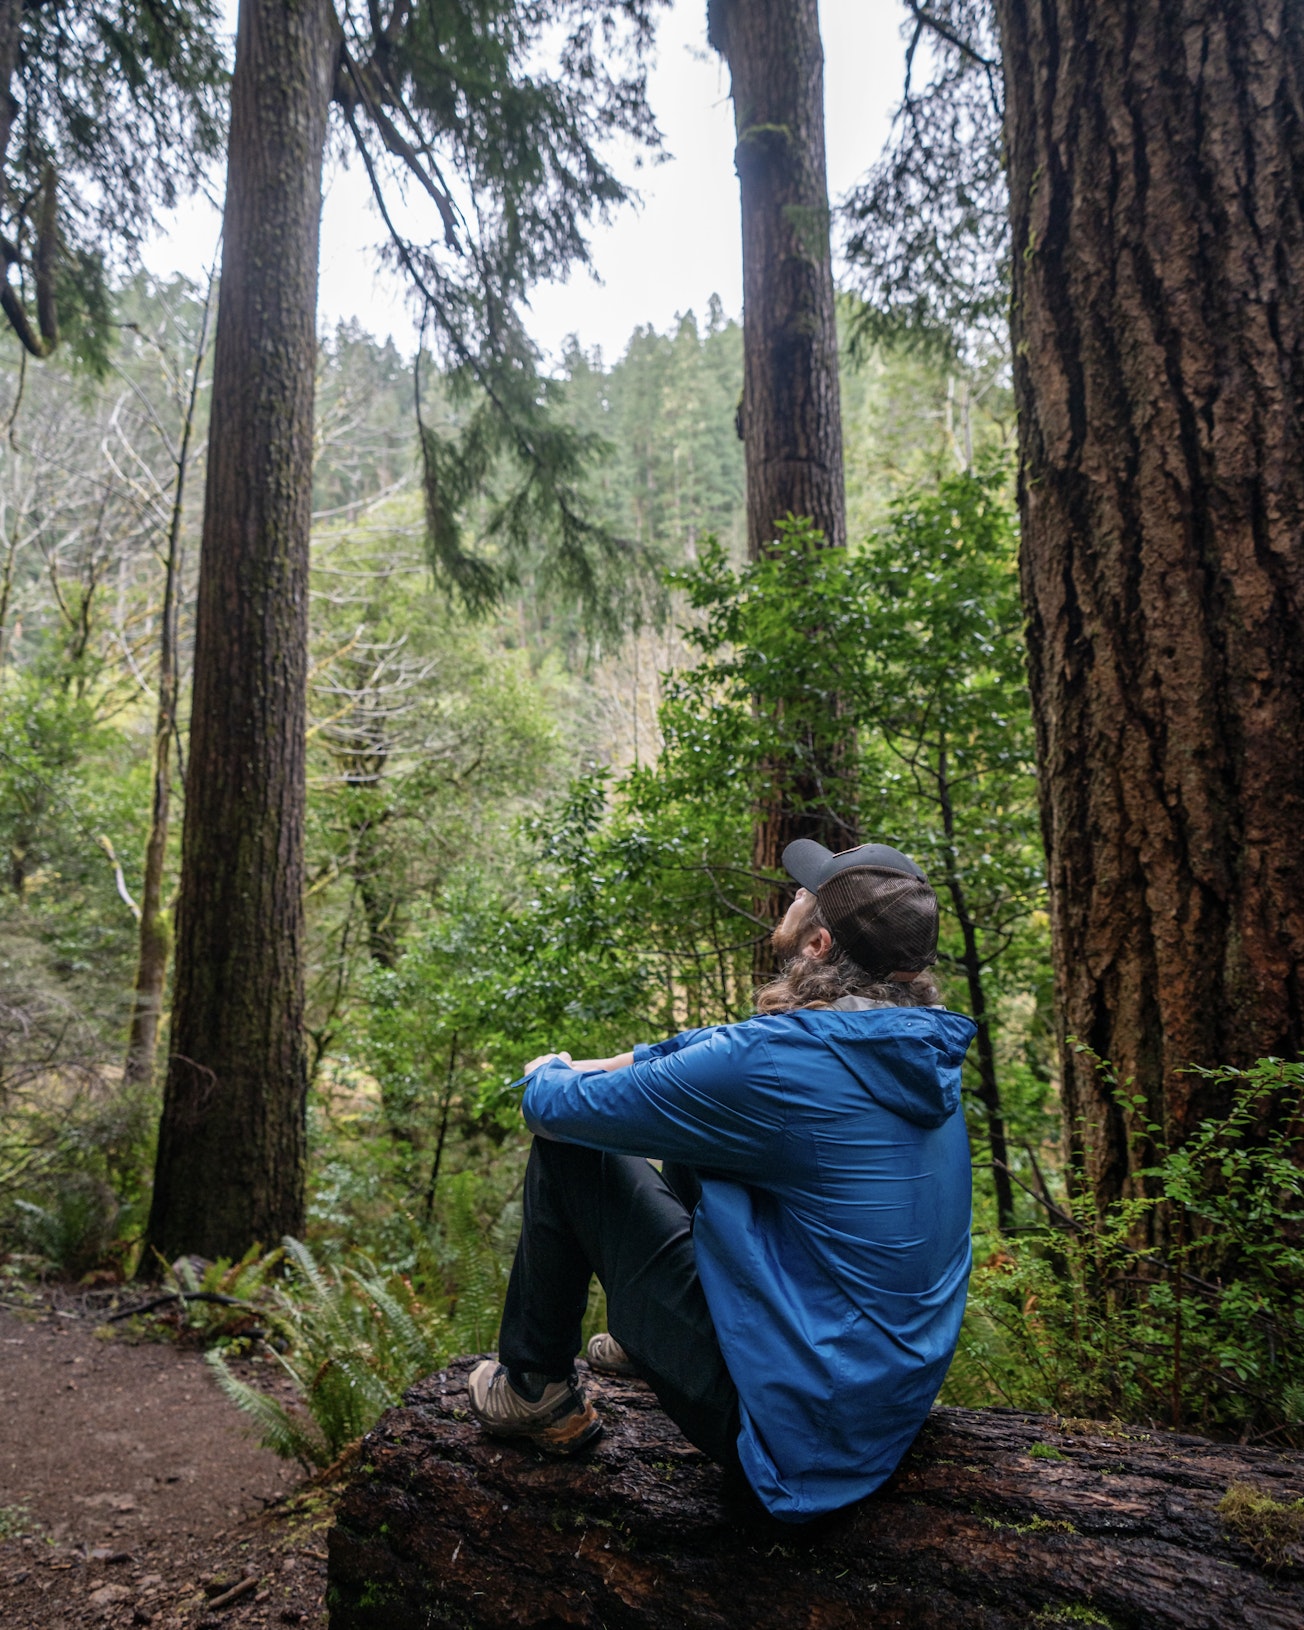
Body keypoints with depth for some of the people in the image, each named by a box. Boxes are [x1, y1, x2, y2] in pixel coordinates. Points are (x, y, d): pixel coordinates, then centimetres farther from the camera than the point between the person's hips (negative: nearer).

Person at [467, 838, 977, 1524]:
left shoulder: (776, 1062, -28)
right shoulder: (919, 1047, -3)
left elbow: (555, 1107, -15)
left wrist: (550, 1076, 9)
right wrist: (600, 1066, 13)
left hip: (790, 1423, -8)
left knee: (568, 1146, -2)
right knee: (691, 1133, 19)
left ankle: (537, 1393, 19)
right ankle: (644, 1342, 40)